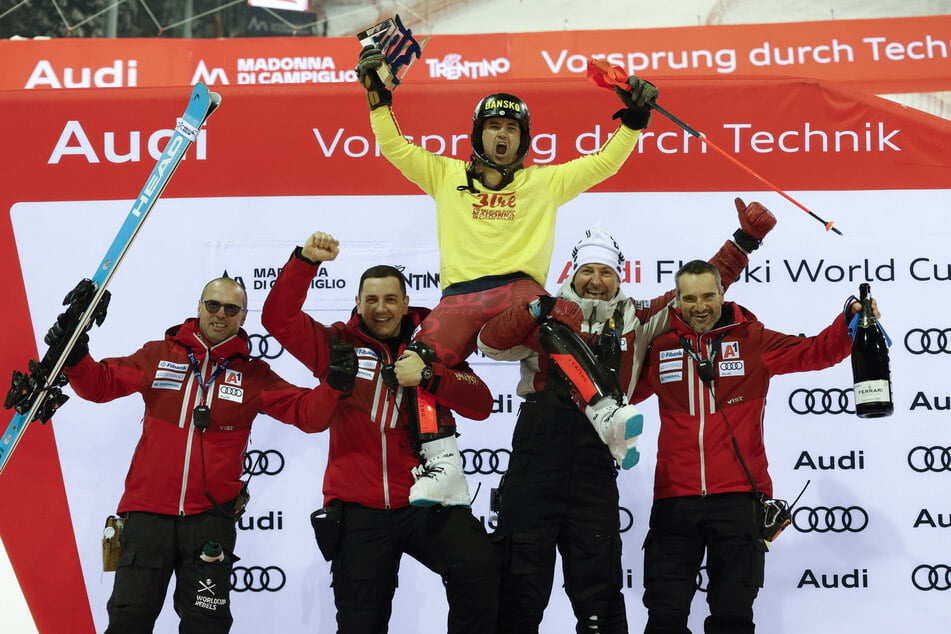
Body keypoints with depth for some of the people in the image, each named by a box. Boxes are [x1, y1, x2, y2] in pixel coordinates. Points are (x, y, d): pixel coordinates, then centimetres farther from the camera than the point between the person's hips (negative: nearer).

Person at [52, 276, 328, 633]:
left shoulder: (254, 375, 5)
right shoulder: (159, 356, 5)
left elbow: (306, 411, 1)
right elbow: (101, 384, 5)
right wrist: (75, 357, -13)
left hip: (211, 518, 0)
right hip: (148, 513, 0)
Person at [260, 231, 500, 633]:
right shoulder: (338, 345, 7)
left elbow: (481, 405, -4)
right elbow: (278, 317, -4)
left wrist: (428, 376, -19)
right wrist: (306, 260, -14)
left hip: (425, 503, 0)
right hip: (358, 510, 1)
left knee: (479, 572, -25)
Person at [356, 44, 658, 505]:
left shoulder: (545, 181, 23)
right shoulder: (446, 175, 23)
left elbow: (604, 163, 21)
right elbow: (395, 147, 20)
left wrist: (634, 117, 13)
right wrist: (378, 95, 13)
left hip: (520, 290, -1)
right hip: (458, 298, 1)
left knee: (562, 321, -36)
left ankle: (604, 418, -42)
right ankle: (443, 468, -27)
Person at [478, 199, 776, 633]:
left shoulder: (636, 321, 13)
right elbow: (491, 343, -4)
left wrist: (744, 241, 5)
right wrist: (534, 315, -19)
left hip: (595, 460, 2)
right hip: (536, 452, -1)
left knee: (598, 586, 9)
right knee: (521, 581, 3)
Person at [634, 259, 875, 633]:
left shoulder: (753, 340, 3)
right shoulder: (659, 347, 6)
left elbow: (817, 352, -1)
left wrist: (850, 321, -17)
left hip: (738, 500, -1)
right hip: (675, 500, 1)